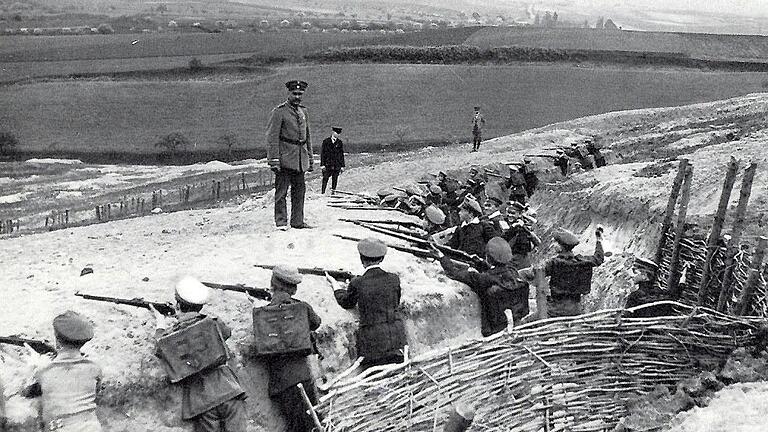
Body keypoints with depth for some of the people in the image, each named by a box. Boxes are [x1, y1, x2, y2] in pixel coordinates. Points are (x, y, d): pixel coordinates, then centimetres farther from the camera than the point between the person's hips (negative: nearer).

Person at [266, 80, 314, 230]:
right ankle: (281, 222, 0)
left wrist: (310, 158, 16)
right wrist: (274, 160, -18)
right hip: (285, 158, -7)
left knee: (300, 190, 9)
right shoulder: (279, 112, -7)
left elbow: (308, 137, 21)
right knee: (281, 190, -4)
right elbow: (272, 137, -12)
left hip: (300, 160, 7)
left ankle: (297, 221, 16)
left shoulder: (303, 111, 15)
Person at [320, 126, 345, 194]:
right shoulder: (326, 141, 2)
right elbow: (322, 153, 1)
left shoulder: (340, 142, 8)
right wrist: (322, 164, -6)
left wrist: (342, 166, 8)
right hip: (327, 165, -2)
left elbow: (341, 155, 11)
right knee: (325, 179, -3)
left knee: (335, 180, 3)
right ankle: (322, 193, 2)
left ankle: (332, 193, 8)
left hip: (337, 165, 2)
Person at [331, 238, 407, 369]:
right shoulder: (394, 279, -1)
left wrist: (334, 284, 27)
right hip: (396, 332, 3)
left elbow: (346, 303, 12)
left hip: (373, 339, -3)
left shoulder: (357, 283, -9)